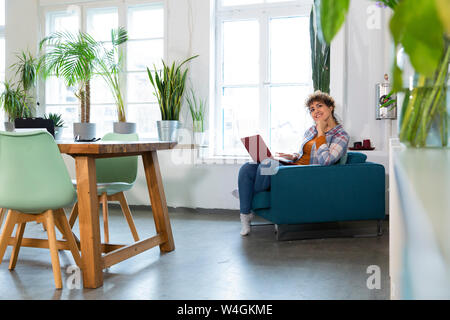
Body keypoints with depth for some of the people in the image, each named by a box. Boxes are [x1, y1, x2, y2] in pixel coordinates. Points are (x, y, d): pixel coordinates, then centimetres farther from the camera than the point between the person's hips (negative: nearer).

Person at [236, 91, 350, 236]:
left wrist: (321, 132, -13)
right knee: (247, 168, -12)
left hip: (308, 176, -8)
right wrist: (292, 157, 3)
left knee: (267, 164, -32)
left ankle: (248, 192, -1)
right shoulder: (311, 130, 17)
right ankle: (245, 215, -6)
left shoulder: (341, 136, -5)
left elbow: (325, 161, -22)